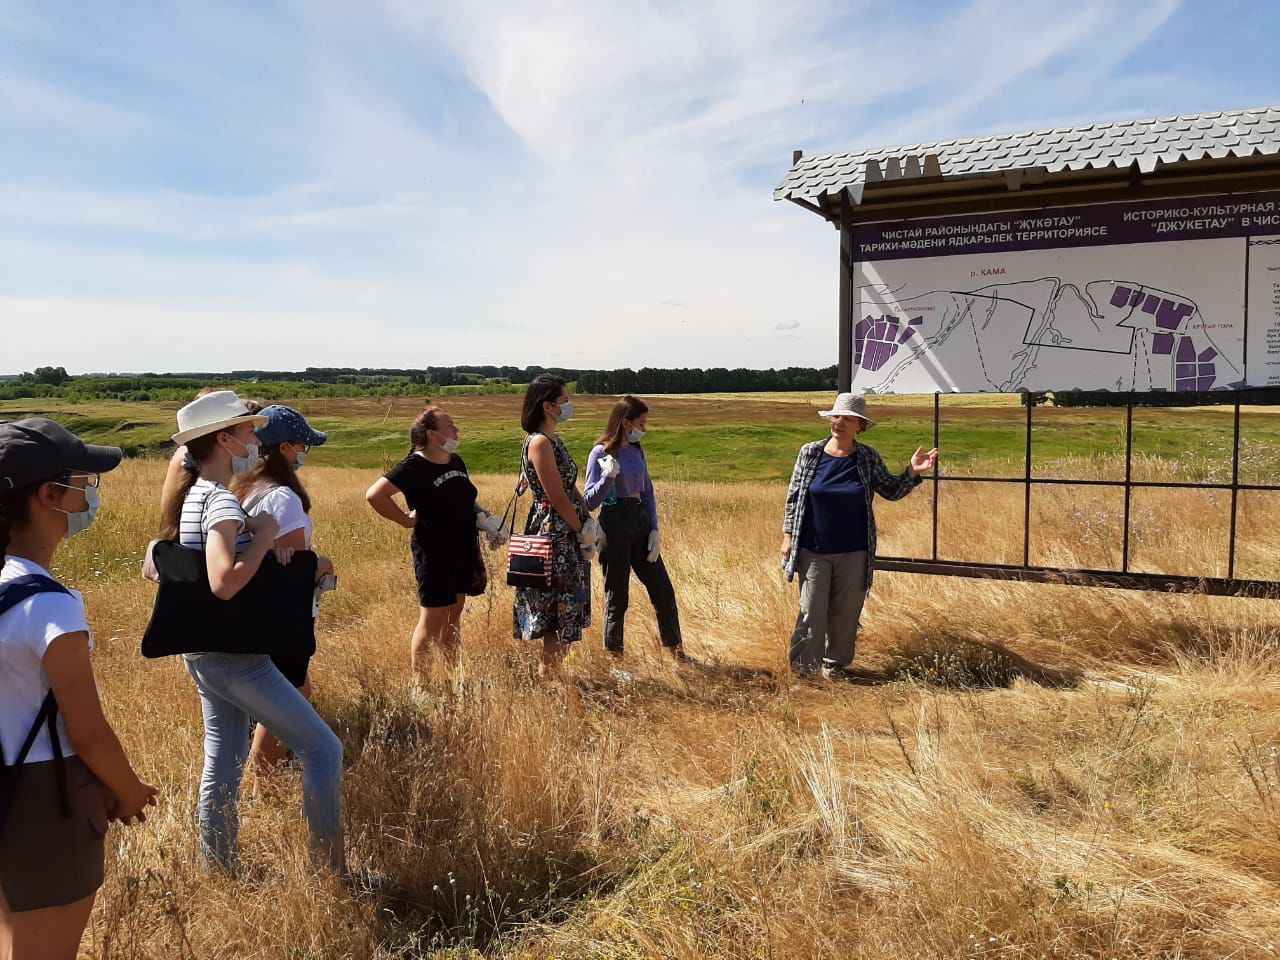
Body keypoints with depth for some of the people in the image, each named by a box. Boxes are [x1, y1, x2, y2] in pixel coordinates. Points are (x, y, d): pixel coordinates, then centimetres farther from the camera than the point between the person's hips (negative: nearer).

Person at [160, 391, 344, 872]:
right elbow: (224, 583, -34)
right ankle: (333, 872, 5)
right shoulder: (221, 501, -21)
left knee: (224, 760, 18)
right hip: (234, 657, -10)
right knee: (323, 748, -3)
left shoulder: (190, 497, 8)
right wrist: (265, 535, -21)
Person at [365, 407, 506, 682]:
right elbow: (374, 495, -24)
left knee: (453, 617, 17)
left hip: (463, 551, 7)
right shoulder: (415, 467, -16)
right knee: (432, 621, 1)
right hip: (434, 554, -7)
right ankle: (420, 685, 14)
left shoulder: (456, 461, 7)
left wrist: (484, 516, 3)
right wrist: (407, 520, -18)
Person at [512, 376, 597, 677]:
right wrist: (583, 532, -9)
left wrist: (589, 523, 0)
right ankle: (549, 673, 10)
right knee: (558, 607, -1)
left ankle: (551, 669, 26)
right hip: (553, 534, -10)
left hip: (568, 535, 10)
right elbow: (557, 496, -18)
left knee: (567, 609, 15)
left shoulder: (554, 441, 12)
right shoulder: (539, 442, -17)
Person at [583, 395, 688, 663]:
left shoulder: (637, 450, 8)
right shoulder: (601, 453, -9)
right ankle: (614, 656, 20)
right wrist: (608, 477, -27)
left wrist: (655, 529, 5)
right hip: (615, 525, -6)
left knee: (663, 591, 10)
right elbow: (589, 502, -10)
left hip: (641, 522, 6)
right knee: (617, 596, 4)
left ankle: (676, 650, 25)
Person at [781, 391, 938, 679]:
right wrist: (788, 535, 0)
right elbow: (793, 496, 3)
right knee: (811, 612, -1)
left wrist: (912, 472, -7)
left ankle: (834, 663, 28)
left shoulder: (868, 458, 0)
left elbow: (891, 491, 10)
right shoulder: (810, 452, -2)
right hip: (813, 551, -1)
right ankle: (802, 666, 15)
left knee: (846, 613, 10)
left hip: (853, 553, 1)